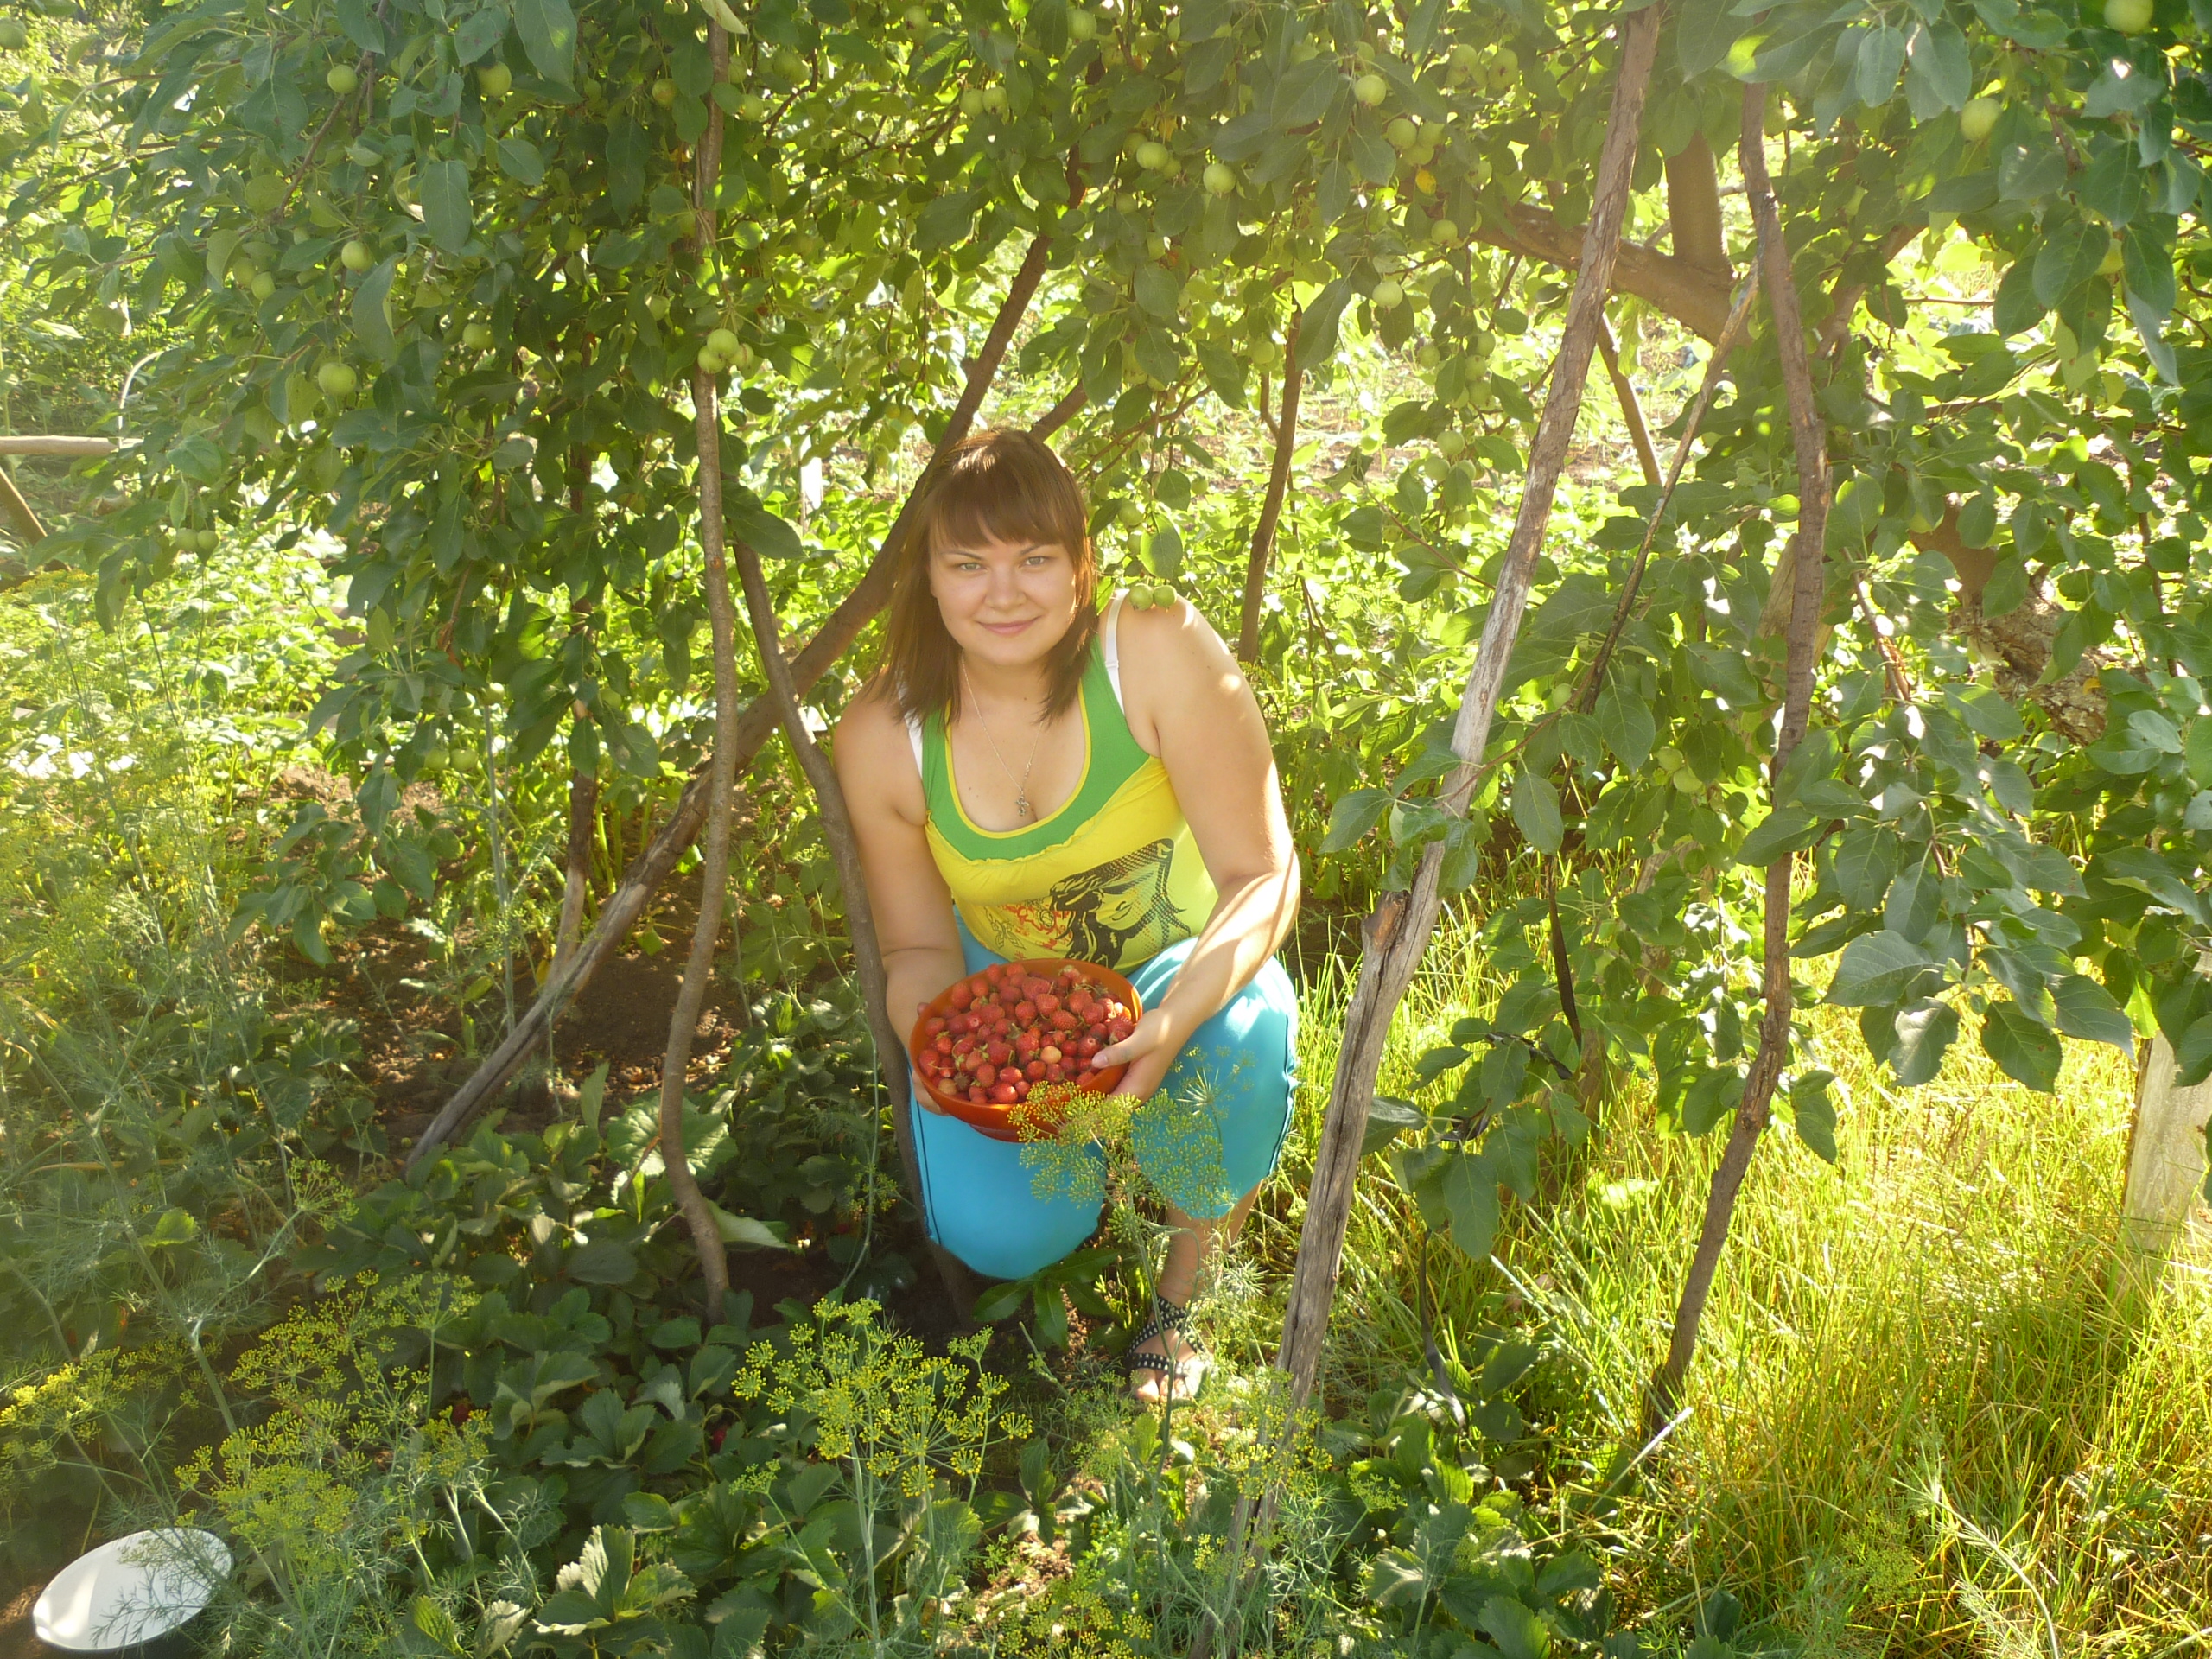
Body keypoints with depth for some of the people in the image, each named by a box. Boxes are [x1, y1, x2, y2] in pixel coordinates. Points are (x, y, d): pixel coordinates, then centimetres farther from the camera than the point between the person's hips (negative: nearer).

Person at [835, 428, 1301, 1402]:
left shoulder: (1161, 654, -28)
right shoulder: (882, 737, -19)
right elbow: (919, 947, -7)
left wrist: (1174, 1022, -42)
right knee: (1001, 1237, -18)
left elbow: (1264, 874, -25)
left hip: (1176, 965, -1)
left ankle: (1183, 1289, -5)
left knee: (1238, 1032, -35)